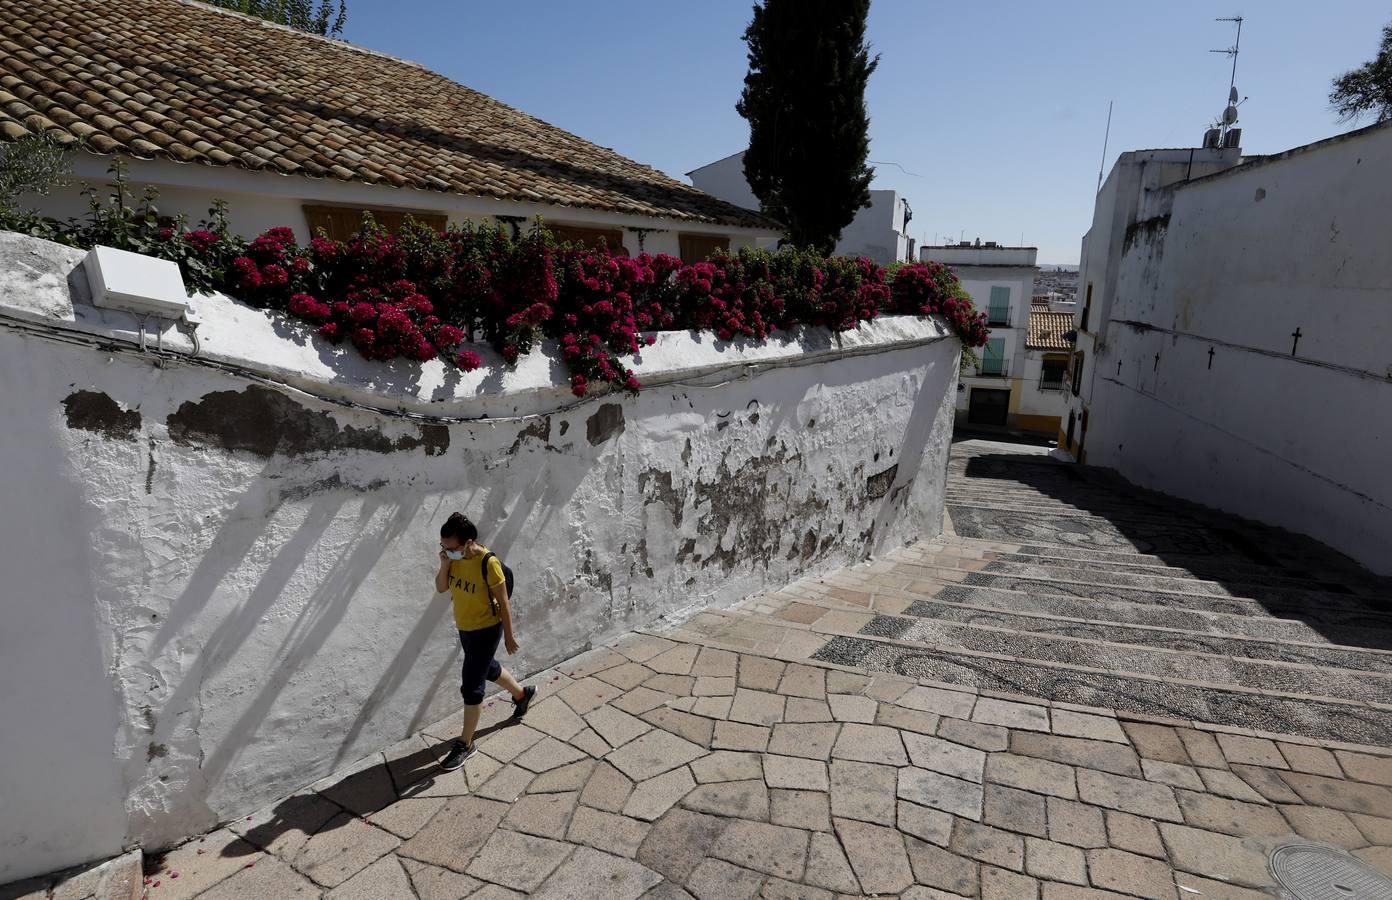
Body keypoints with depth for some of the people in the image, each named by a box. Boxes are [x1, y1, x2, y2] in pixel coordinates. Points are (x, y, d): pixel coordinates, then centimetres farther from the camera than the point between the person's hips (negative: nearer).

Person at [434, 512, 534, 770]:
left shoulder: (488, 563, -29)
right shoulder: (454, 556, -9)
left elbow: (503, 602, -20)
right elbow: (441, 588, -1)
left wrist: (509, 637, -12)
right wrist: (445, 564, -20)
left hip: (486, 630, -8)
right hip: (464, 627, 8)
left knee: (471, 686, 0)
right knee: (487, 669, 26)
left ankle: (465, 744, 17)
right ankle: (522, 693, 52)